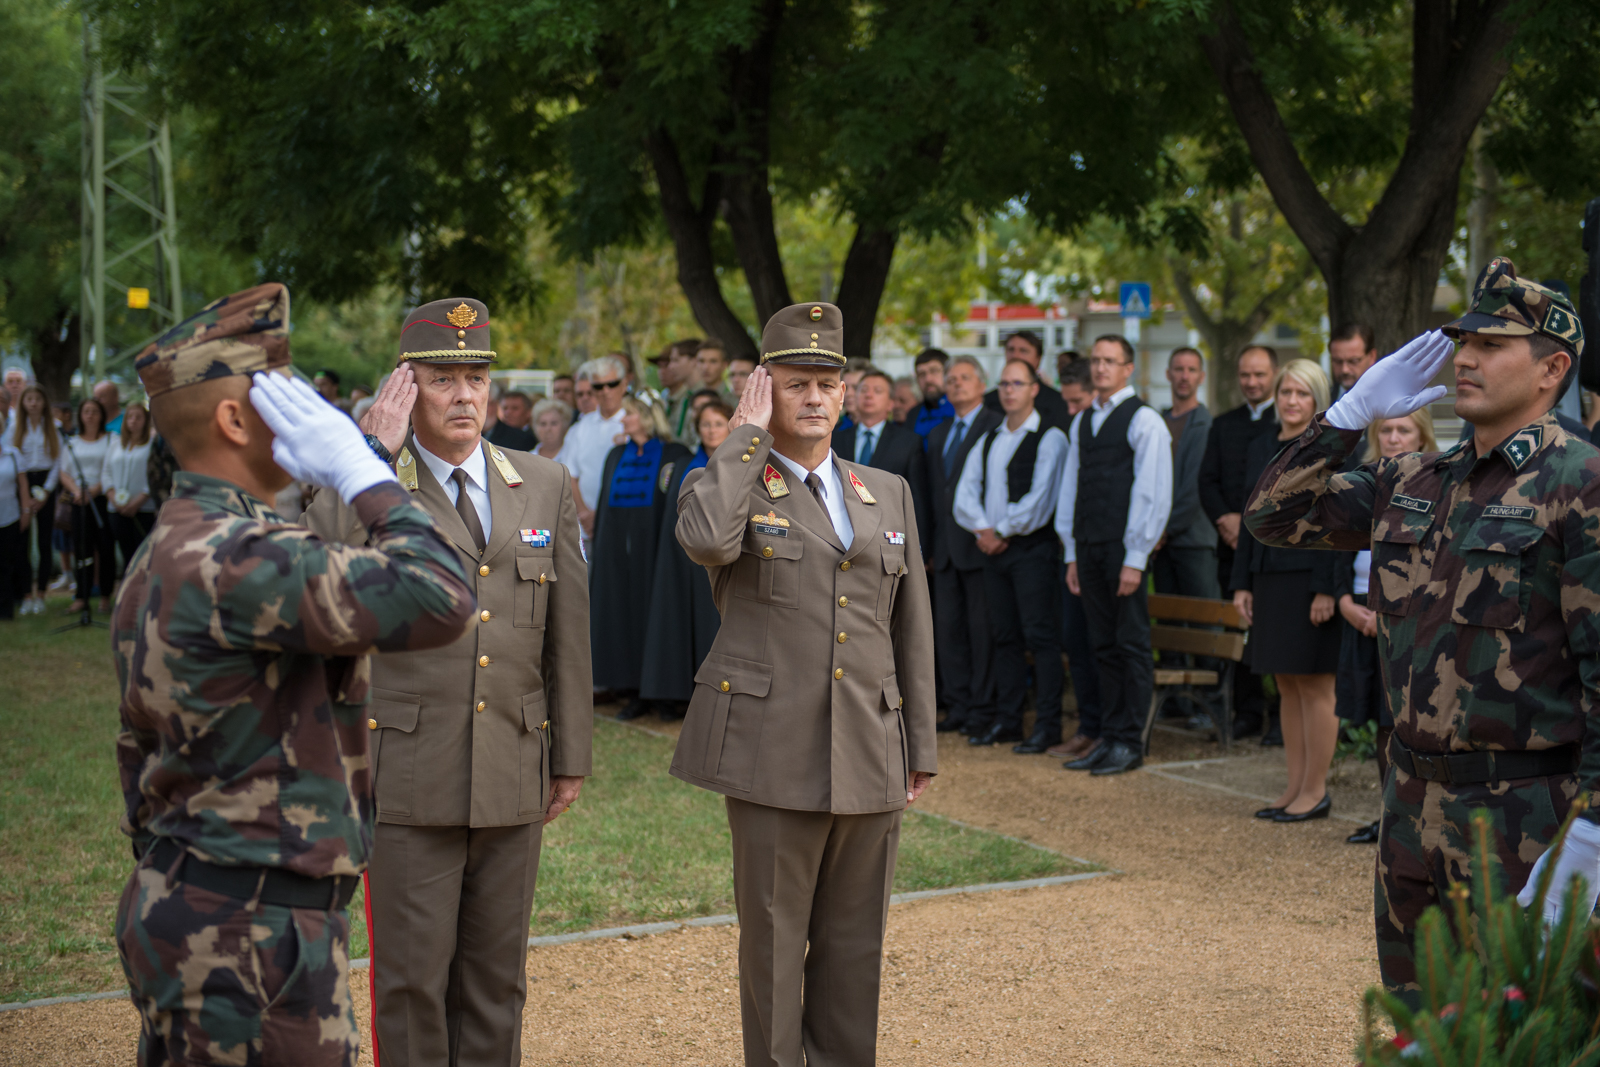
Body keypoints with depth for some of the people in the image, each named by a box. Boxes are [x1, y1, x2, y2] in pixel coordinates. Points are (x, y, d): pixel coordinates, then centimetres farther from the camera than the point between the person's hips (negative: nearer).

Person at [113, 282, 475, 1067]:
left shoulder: (161, 556, 13)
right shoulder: (237, 559, -21)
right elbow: (439, 601, -30)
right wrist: (362, 473, -18)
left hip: (181, 909, 10)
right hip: (249, 938, -10)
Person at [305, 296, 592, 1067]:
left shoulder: (545, 487, 8)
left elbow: (568, 628, 10)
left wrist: (570, 756, 10)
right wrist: (375, 454, -19)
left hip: (512, 775, 3)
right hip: (407, 777, -3)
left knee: (496, 976, 13)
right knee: (411, 977, 3)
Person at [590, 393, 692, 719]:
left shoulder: (674, 456, -3)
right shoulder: (616, 456, 14)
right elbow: (604, 505, 16)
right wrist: (598, 550, 11)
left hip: (652, 547, -5)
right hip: (618, 551, 5)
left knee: (653, 614, -4)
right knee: (621, 614, 3)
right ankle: (633, 691, 8)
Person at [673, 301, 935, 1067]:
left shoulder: (888, 494, 14)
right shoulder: (727, 485, 2)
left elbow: (912, 628, 15)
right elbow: (706, 541, -24)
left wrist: (921, 746, 11)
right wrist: (746, 436, -12)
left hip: (870, 753, 4)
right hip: (774, 751, -4)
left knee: (855, 941, 10)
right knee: (774, 938, 3)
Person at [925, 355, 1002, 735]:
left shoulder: (997, 428, -5)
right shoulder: (937, 434, 19)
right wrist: (931, 544, 14)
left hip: (979, 543, -7)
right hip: (945, 546, 7)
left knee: (983, 628, -3)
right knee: (947, 628, 9)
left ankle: (983, 706, 4)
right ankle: (958, 704, 16)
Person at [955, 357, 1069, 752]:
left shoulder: (1049, 438, -5)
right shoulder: (988, 440, 17)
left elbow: (1039, 500, -13)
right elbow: (966, 494, 10)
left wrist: (1002, 532, -9)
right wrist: (983, 529, -7)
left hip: (1032, 547, -6)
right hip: (993, 547, 6)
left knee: (1041, 637, -7)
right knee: (1004, 637, 9)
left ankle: (1048, 724, -5)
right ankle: (1006, 720, 14)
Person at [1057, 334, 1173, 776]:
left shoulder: (1145, 421, -5)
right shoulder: (1082, 422, 16)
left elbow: (1153, 495, -9)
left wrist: (1135, 559, -13)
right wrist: (1072, 553, 13)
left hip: (1124, 548, -6)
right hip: (1089, 548, 6)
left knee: (1132, 646, -2)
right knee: (1104, 647, 10)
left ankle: (1130, 743, 4)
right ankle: (1109, 737, 15)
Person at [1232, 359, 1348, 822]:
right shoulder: (1261, 449, 13)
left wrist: (1328, 590, -17)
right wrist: (1242, 583, 11)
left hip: (1312, 579, -7)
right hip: (1270, 579, 7)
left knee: (1315, 686, -2)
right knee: (1286, 685, 11)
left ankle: (1315, 790, 7)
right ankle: (1294, 786, 19)